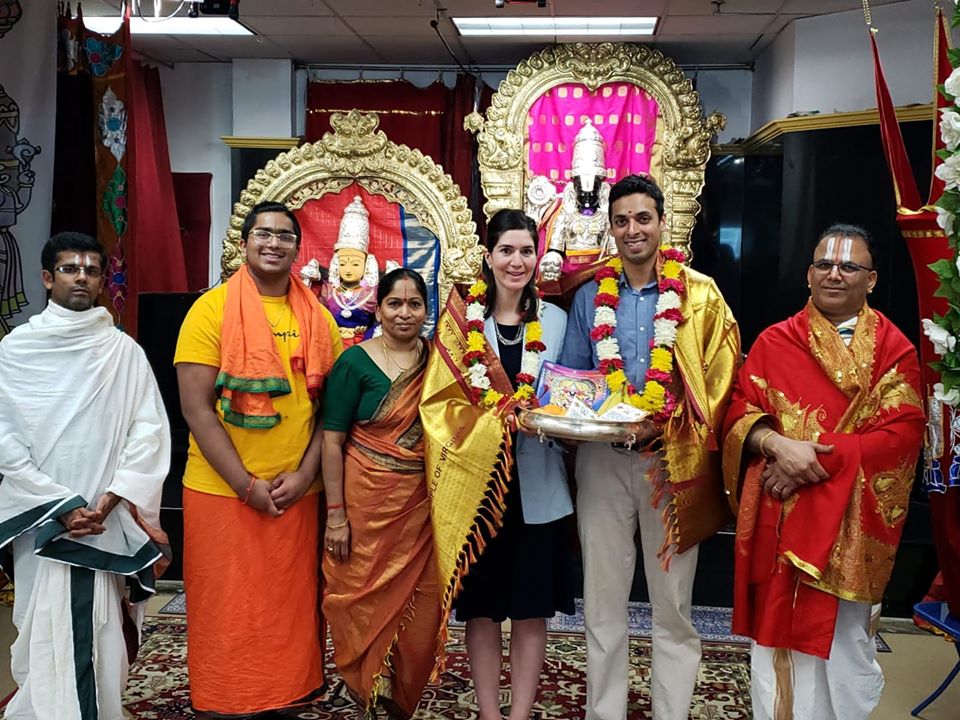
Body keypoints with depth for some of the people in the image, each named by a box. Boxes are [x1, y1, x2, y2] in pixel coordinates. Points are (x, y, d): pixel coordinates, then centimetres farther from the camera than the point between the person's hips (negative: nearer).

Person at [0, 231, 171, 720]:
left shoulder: (124, 350, 2)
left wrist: (110, 499, -11)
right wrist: (61, 506, -9)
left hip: (110, 524, 1)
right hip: (44, 523, -1)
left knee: (104, 641, 4)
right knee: (46, 640, 1)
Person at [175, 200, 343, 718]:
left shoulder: (318, 319, 7)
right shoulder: (212, 309, -5)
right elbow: (196, 408, -10)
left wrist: (304, 473, -6)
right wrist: (248, 485, -13)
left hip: (298, 493, 3)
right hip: (222, 490, -3)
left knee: (291, 607, 11)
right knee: (227, 612, 5)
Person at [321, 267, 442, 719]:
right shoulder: (355, 362, -5)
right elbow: (332, 441, -7)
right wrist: (336, 515, -12)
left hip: (422, 504, 3)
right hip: (367, 501, -3)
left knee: (418, 606, 7)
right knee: (367, 601, 4)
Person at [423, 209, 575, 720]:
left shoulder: (554, 320, 6)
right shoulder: (462, 319, 0)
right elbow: (440, 403, -5)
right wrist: (500, 417, -20)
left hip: (537, 482, 2)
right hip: (475, 480, -1)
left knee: (531, 607, 6)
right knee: (481, 607, 6)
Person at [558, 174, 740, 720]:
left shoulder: (699, 295, 1)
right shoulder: (591, 296, 7)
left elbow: (718, 382, -3)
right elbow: (570, 379, 10)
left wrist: (665, 425, -17)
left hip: (673, 460, -1)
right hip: (603, 460, 2)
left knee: (673, 604, 7)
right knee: (603, 602, 9)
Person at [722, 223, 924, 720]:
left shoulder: (893, 348, 3)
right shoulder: (774, 342, 8)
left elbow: (902, 433, -6)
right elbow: (740, 413, 3)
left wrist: (820, 459, -16)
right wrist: (778, 445, -18)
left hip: (848, 520, -1)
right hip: (778, 518, 1)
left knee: (840, 638, 2)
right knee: (776, 632, 5)